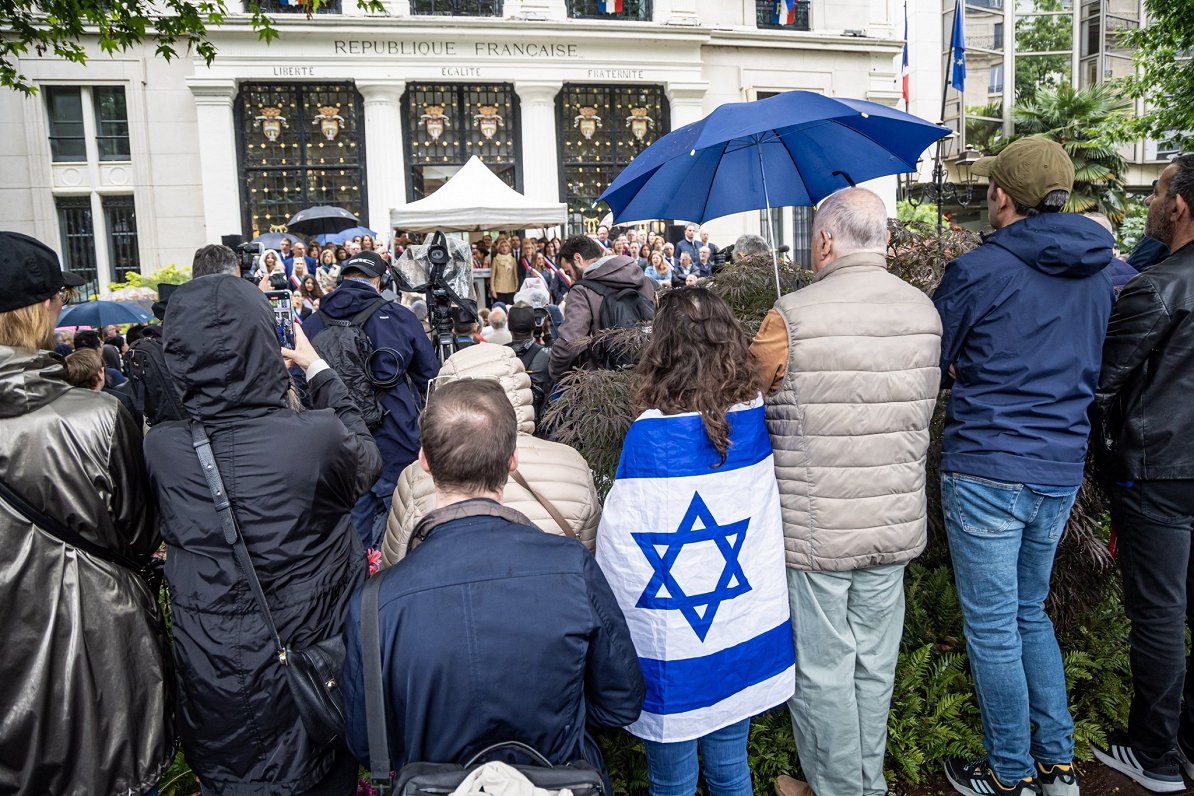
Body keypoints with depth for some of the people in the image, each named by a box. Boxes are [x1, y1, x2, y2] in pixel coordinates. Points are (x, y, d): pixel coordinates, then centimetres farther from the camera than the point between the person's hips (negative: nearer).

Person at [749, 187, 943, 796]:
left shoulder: (791, 317, -17)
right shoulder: (925, 311, 1)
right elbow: (921, 410, 12)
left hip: (814, 529, -5)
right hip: (896, 524, 6)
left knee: (821, 670, 12)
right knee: (875, 665, 20)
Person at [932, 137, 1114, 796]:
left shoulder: (977, 271, -13)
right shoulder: (1096, 276, 9)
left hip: (987, 471, -7)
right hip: (1062, 472, 7)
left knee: (992, 629, 6)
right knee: (1030, 614, 22)